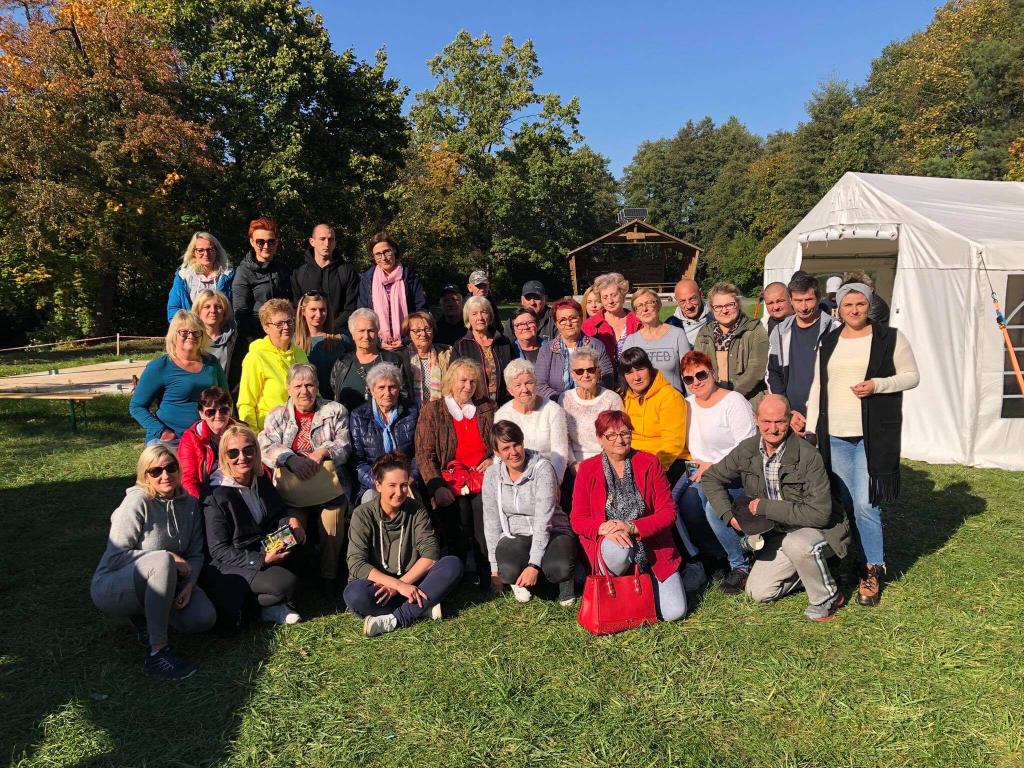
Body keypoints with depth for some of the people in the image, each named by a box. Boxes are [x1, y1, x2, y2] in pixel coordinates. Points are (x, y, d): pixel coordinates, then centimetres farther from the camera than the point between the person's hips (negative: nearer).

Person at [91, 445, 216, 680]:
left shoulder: (189, 502, 0)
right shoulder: (137, 502, -18)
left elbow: (195, 553, 1)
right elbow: (115, 556, -22)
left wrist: (189, 583, -17)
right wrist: (168, 559, -25)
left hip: (159, 583, 6)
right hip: (111, 586, -6)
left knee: (205, 618, -17)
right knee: (162, 561, -38)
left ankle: (144, 615, 13)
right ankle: (157, 654, -32)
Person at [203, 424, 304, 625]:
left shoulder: (261, 480, 2)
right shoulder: (216, 496, -16)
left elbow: (278, 515, 14)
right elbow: (218, 551, -16)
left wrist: (291, 520, -10)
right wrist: (261, 560, -26)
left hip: (264, 550, 7)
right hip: (231, 564, -7)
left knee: (296, 533, -20)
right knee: (286, 583, -30)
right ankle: (269, 606, 4)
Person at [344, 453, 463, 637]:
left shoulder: (416, 510, -1)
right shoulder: (363, 514, -8)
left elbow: (430, 554, -10)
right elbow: (356, 564, -18)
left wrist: (403, 582, -23)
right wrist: (398, 585, -27)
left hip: (410, 583, 3)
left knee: (453, 564, -21)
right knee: (354, 594, -35)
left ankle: (394, 621, -27)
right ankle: (423, 607, -20)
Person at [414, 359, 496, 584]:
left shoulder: (488, 408, 19)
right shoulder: (431, 411, 11)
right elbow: (424, 455, 3)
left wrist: (495, 460, 2)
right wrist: (436, 487, -11)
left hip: (483, 476, 1)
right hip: (450, 479, -1)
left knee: (484, 506, -27)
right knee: (458, 508, -28)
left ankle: (487, 576, -20)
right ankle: (462, 578, -16)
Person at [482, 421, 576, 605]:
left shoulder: (542, 468, -16)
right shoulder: (492, 475, -3)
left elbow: (543, 521, -22)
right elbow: (491, 523, 2)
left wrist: (534, 565, -28)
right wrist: (495, 568, 0)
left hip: (551, 533, -2)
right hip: (514, 536, 2)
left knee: (559, 567, -34)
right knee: (509, 571, -31)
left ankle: (565, 581, 5)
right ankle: (520, 580, 7)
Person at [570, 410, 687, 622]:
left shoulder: (649, 463, -1)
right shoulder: (587, 469, -1)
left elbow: (668, 512, -5)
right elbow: (577, 519, -3)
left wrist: (632, 527, -21)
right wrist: (603, 529, -25)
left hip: (651, 546, 1)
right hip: (608, 543, -1)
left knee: (674, 613, -11)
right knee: (618, 550, -39)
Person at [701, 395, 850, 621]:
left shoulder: (808, 457, -25)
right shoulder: (747, 450, -9)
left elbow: (819, 513, -28)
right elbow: (711, 478, 4)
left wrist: (765, 507, -27)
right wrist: (729, 515, -11)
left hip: (820, 528, -5)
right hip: (778, 532, 5)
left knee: (796, 542, -38)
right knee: (758, 592, -3)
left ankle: (827, 598, -9)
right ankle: (812, 569, 20)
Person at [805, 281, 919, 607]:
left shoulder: (890, 338, 1)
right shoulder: (828, 342, 13)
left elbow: (911, 376, 4)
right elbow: (817, 387, 13)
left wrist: (878, 385, -14)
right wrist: (811, 429, 8)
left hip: (873, 436, -4)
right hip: (834, 436, 4)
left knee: (865, 504, -7)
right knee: (845, 504, 7)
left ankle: (873, 571, 8)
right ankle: (867, 561, 21)